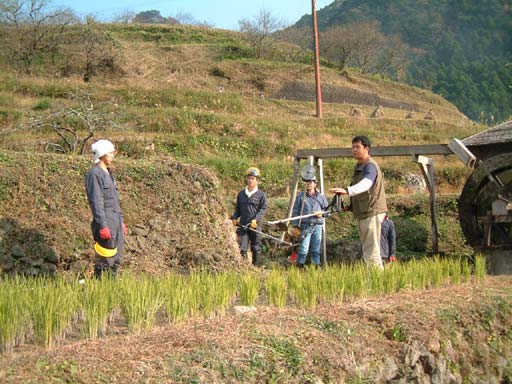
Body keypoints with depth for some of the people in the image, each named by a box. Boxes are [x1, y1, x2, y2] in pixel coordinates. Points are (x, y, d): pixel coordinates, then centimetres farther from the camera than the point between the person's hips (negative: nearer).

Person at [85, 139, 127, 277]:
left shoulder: (108, 173, 17)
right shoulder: (95, 174, -12)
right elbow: (96, 202, -18)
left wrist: (121, 222, 21)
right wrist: (103, 226, -23)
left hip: (115, 223, 9)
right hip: (105, 224, -9)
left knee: (115, 262, 11)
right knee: (104, 261, -7)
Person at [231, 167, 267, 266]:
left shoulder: (261, 195, 2)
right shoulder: (241, 194, 14)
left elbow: (263, 209, -5)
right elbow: (237, 209, 19)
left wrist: (256, 219, -19)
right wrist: (234, 218, 1)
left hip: (255, 225, -3)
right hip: (242, 225, 3)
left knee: (256, 247, 3)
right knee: (242, 248, -3)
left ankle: (256, 265, 10)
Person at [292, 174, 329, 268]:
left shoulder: (320, 196, 11)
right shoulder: (300, 196, 4)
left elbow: (327, 209, 17)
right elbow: (295, 212, 3)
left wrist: (322, 213, -6)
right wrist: (296, 226, -3)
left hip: (317, 226, 3)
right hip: (305, 226, -3)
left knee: (316, 248, 9)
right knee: (303, 248, -8)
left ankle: (316, 265, 19)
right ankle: (299, 265, 1)